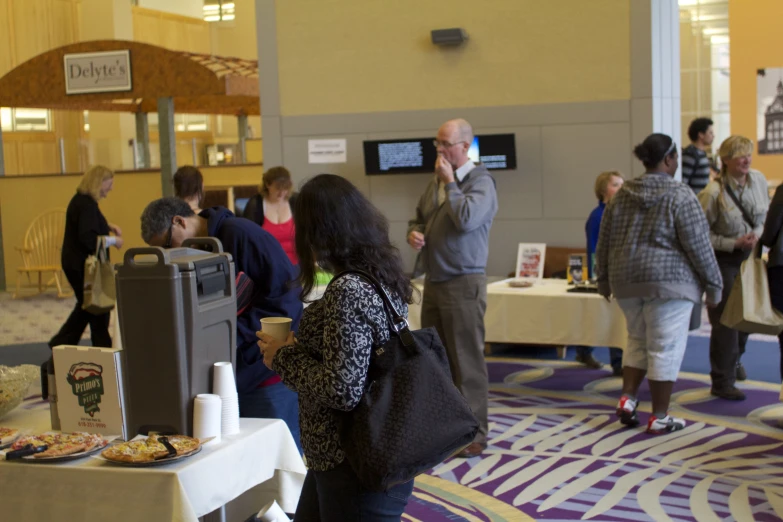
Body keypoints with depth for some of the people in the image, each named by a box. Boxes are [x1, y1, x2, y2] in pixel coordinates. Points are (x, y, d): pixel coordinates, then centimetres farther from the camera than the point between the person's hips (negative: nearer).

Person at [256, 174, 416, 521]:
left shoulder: (348, 291, -24)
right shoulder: (382, 277, 4)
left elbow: (342, 390, -27)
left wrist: (284, 357, -13)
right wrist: (299, 347, 8)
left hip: (357, 464, -9)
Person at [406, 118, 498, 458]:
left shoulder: (480, 181, -9)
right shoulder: (436, 182, 14)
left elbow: (466, 219, -27)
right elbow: (419, 218, 25)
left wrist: (450, 182, -15)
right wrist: (413, 233, 2)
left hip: (463, 283, -8)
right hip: (433, 281, 8)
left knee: (466, 361, -4)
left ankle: (474, 433, 4)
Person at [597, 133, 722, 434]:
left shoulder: (623, 195, 8)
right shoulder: (679, 196, -9)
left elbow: (605, 241, 11)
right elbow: (698, 245, -10)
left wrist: (604, 279, 19)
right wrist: (713, 284, -3)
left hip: (628, 279, 6)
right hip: (668, 280, -6)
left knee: (638, 340, 19)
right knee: (665, 347, 1)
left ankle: (627, 398, 7)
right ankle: (659, 417, 5)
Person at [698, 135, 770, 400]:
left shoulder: (758, 180, -3)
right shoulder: (713, 192, -19)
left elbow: (767, 215, 12)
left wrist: (758, 234, -6)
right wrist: (735, 243, -20)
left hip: (750, 256, 6)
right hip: (723, 259, -6)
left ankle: (734, 358, 44)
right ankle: (723, 382, 6)